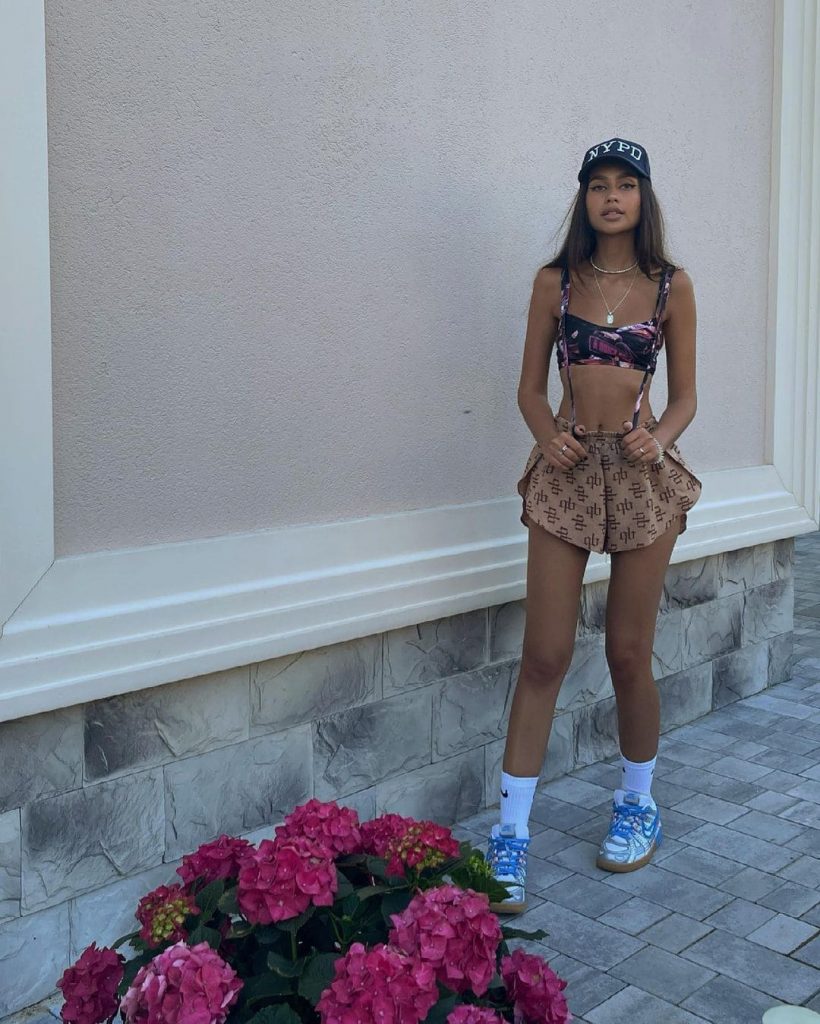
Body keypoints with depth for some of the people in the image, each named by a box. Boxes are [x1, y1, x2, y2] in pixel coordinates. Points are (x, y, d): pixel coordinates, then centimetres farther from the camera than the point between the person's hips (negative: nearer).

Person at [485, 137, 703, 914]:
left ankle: (637, 807, 30)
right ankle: (510, 835, 6)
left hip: (643, 475, 0)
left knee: (628, 655, 7)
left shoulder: (672, 287, 4)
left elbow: (684, 395, 5)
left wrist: (659, 436, -15)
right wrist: (547, 434, -13)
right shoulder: (555, 282, 5)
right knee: (543, 657, -2)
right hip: (566, 471, 0)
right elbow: (530, 387, 7)